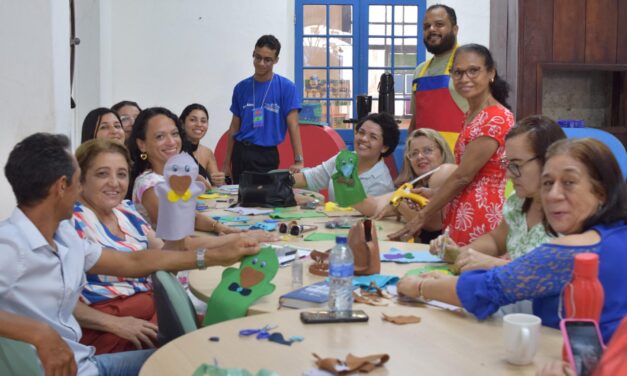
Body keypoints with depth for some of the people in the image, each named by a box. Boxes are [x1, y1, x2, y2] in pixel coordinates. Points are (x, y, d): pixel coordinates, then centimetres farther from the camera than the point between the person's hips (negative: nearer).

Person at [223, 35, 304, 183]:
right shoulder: (241, 87, 4)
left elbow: (293, 126, -9)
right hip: (241, 153, 3)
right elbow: (234, 127, 9)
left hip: (267, 155, -3)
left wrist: (299, 161, -18)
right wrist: (227, 162, 7)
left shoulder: (286, 87, -6)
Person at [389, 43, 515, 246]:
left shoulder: (497, 118, -14)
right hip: (460, 216, 8)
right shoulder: (471, 115, 14)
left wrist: (421, 217, -11)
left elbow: (462, 176, -15)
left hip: (481, 219, -8)